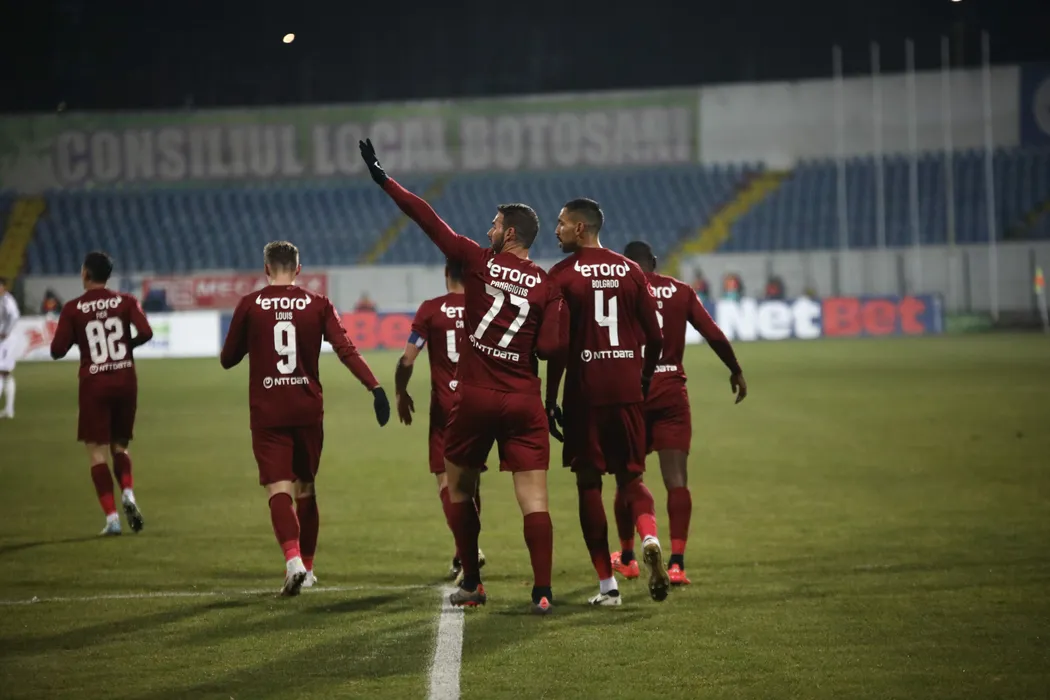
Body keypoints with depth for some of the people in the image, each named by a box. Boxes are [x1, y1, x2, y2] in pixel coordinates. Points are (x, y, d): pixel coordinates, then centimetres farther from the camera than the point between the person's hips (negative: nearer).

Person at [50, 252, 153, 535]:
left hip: (94, 384, -3)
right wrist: (126, 343, 9)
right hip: (125, 380, 3)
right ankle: (128, 493, -8)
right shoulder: (126, 301, 1)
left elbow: (57, 350, -6)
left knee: (97, 452, 3)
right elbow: (145, 333, -11)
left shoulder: (73, 309, -4)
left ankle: (111, 517, -7)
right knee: (120, 446, 19)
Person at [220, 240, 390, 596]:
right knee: (305, 488, 16)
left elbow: (227, 359, 8)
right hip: (308, 410, 2)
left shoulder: (249, 306, -1)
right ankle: (307, 568, 24)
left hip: (267, 413, -2)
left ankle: (293, 558, -29)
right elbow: (346, 350, -10)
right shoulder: (318, 305, 2)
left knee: (279, 489, -6)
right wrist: (374, 386, -12)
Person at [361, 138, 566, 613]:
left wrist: (385, 180, 6)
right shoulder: (547, 285, 0)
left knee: (459, 491, 17)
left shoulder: (478, 262, -4)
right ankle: (542, 592, -8)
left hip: (475, 397, -1)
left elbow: (428, 220, -1)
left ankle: (471, 583, 21)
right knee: (533, 499, -1)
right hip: (524, 402, 1)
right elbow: (550, 348, -8)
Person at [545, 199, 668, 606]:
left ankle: (607, 585, 4)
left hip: (585, 393, -3)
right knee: (632, 476, 15)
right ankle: (650, 538, -17)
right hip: (628, 390, 3)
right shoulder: (631, 271, 7)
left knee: (589, 483, 6)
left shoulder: (562, 275, -4)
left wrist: (550, 400, -1)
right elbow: (655, 337, 7)